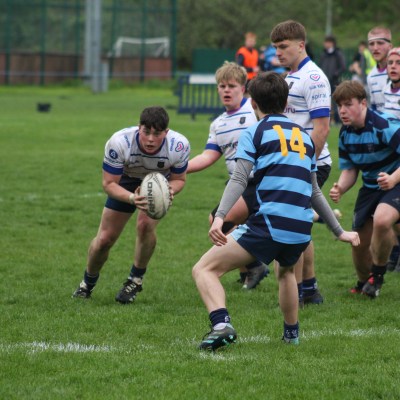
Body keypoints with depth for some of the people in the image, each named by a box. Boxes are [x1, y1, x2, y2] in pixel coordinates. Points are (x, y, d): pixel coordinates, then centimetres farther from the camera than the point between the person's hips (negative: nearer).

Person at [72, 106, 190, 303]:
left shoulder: (179, 146, -33)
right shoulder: (119, 142, -37)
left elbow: (179, 179, -13)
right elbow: (109, 183, -28)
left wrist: (170, 190, -38)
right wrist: (132, 198, -47)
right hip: (125, 183, 0)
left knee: (146, 225, -27)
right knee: (105, 239, 0)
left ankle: (136, 279, -2)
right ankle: (88, 283, 30)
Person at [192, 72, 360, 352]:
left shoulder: (255, 133, 6)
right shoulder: (304, 136, 23)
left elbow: (238, 181, -10)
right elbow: (315, 192, 28)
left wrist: (220, 217, -19)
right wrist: (339, 231, 37)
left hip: (268, 225, -6)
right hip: (301, 232, 6)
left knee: (204, 269, -2)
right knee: (287, 270, 39)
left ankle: (221, 323, -25)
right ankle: (292, 332, 42)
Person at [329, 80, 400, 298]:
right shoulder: (345, 133, -2)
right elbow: (349, 169, 7)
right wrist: (340, 189, -14)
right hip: (370, 187, 7)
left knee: (381, 220, -35)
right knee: (360, 242, 7)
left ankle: (377, 276, -12)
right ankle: (363, 284, 38)